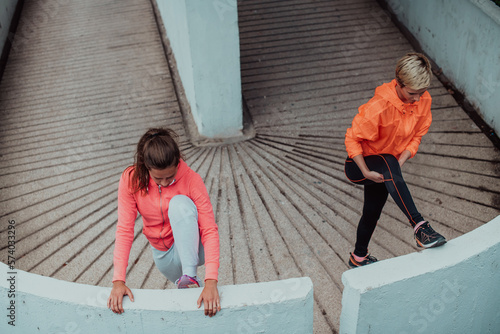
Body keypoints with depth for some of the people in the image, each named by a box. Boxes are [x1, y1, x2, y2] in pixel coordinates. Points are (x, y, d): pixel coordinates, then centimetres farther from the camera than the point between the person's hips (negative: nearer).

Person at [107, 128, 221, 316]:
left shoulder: (191, 180, -24)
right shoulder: (131, 180, -17)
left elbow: (210, 230, -28)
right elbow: (124, 230, -19)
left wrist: (211, 281, -40)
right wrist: (119, 280, -29)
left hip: (191, 248, -4)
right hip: (164, 254, 4)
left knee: (180, 203, -30)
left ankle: (189, 275, -29)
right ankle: (185, 280, 44)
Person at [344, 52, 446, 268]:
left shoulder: (424, 100, -13)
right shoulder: (379, 106, -31)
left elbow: (416, 135, -2)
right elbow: (352, 139, -21)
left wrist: (399, 163, -16)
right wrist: (366, 171, -29)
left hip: (385, 169, 6)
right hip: (359, 165, -6)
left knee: (372, 213, 19)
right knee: (388, 163, -39)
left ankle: (358, 257, 43)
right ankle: (419, 227, -42)